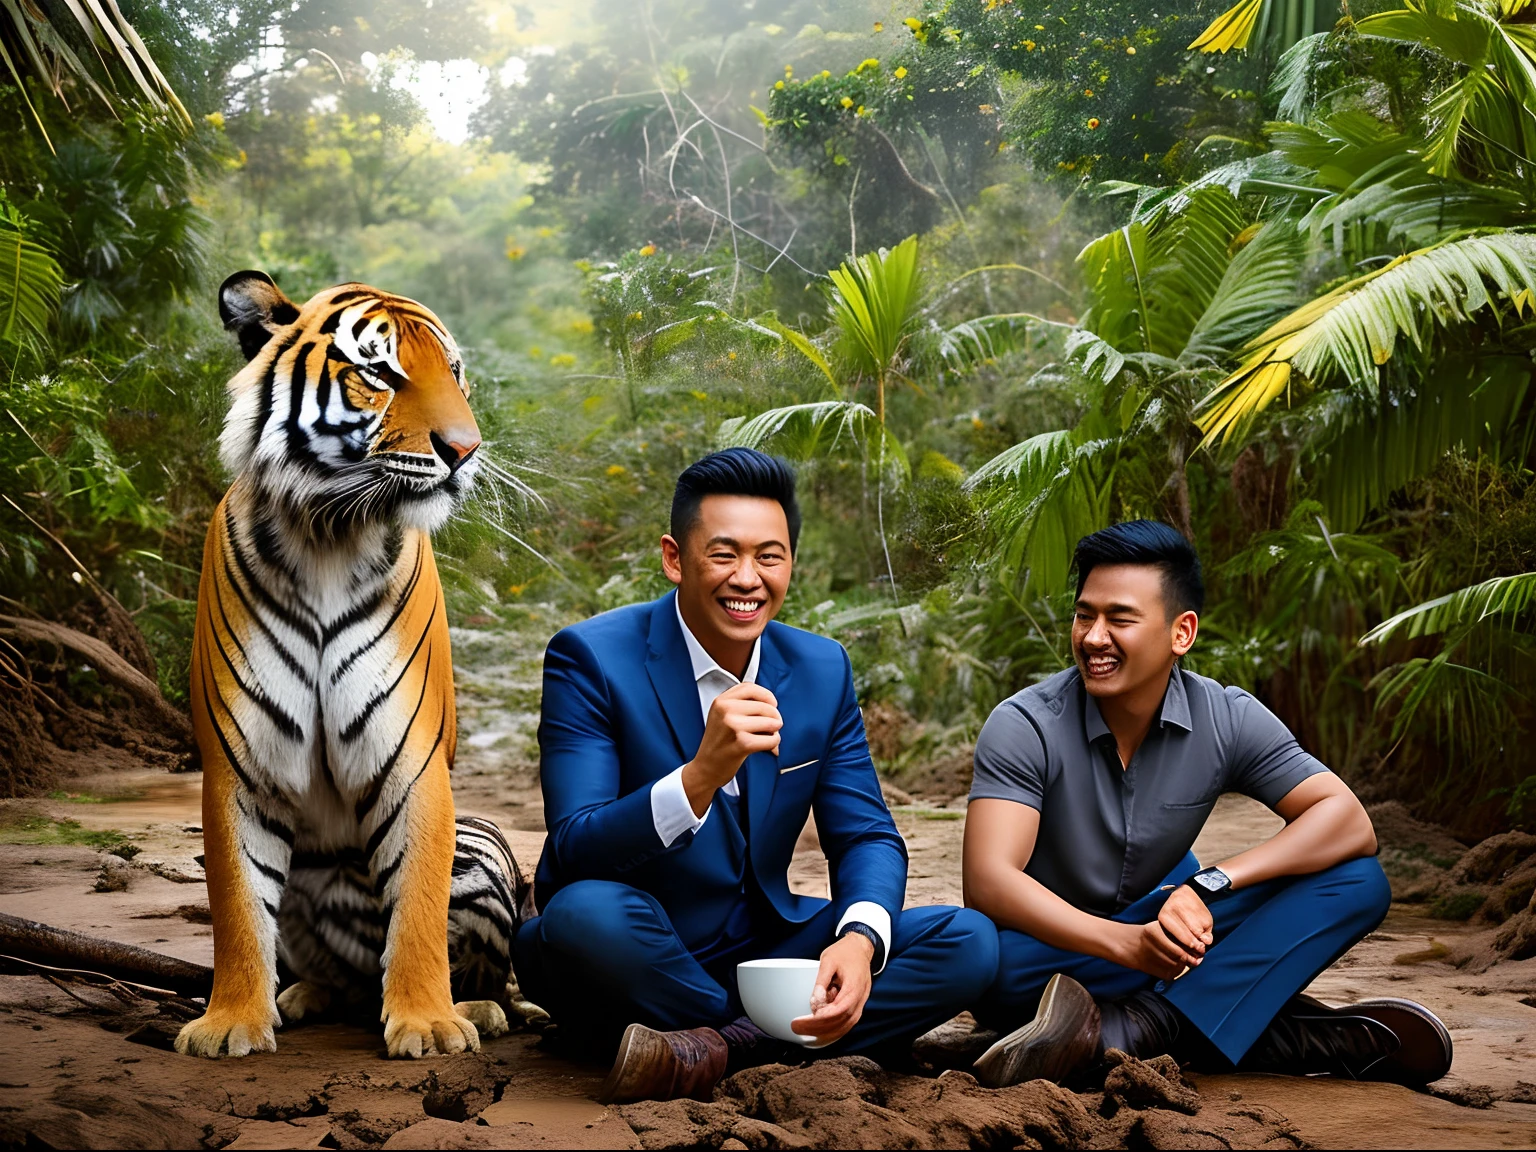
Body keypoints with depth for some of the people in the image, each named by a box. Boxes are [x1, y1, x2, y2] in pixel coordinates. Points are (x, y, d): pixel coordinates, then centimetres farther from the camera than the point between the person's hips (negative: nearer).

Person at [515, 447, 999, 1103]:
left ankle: (713, 1048, -23)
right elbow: (575, 853, -21)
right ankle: (799, 1043, -16)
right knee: (588, 910, -38)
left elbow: (867, 836, 1)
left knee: (968, 942, -14)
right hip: (631, 960, -4)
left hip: (764, 950, 5)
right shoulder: (591, 658, -13)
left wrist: (860, 940, -23)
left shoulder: (822, 670, 2)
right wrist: (702, 774, -39)